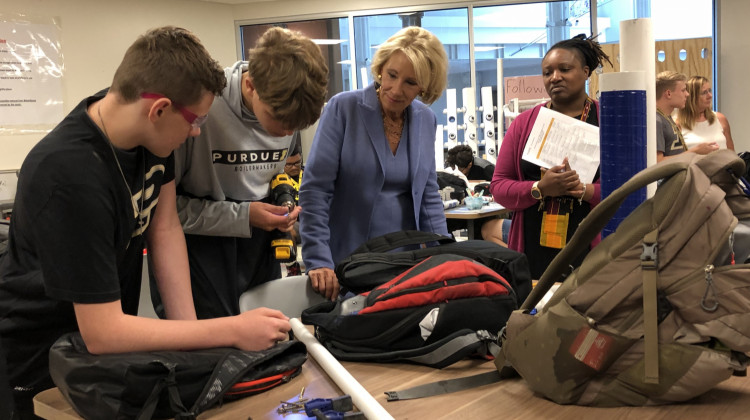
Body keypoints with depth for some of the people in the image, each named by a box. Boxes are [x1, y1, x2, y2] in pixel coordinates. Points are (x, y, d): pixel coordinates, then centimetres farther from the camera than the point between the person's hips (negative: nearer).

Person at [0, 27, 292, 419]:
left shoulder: (146, 128, -12)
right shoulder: (71, 177, -35)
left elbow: (165, 228, -4)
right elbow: (101, 332, -32)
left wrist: (190, 331, -11)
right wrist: (233, 331, -29)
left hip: (104, 334, 7)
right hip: (38, 361, -7)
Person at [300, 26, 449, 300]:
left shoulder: (426, 120, 3)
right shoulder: (343, 108, -11)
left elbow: (429, 195, 8)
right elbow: (315, 188, -15)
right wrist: (318, 261, -21)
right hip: (347, 260, -4)